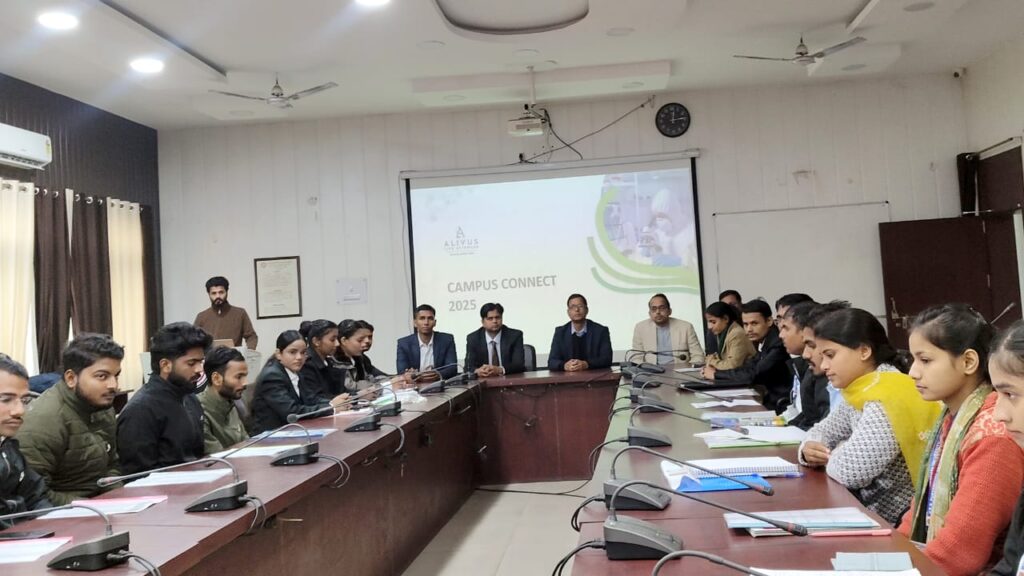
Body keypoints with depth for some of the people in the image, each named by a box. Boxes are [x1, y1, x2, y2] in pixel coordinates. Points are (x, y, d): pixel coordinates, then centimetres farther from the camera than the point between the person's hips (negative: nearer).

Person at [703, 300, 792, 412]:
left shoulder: (778, 344, -21)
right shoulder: (762, 342, 6)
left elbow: (752, 376, -23)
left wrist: (715, 374, -12)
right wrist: (719, 370, -8)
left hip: (781, 408, -7)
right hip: (771, 401, 7)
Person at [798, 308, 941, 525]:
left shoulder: (887, 398, -23)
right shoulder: (861, 392, 7)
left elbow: (848, 470, -31)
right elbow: (823, 431, 16)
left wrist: (828, 457, -9)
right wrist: (809, 449, -7)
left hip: (897, 521, -7)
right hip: (874, 509, 8)